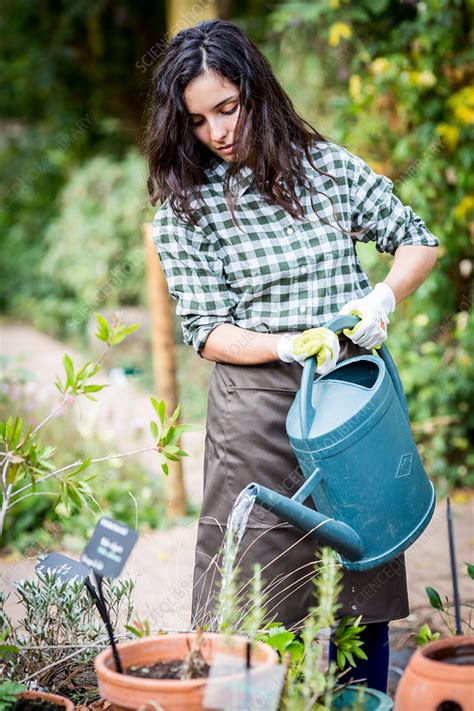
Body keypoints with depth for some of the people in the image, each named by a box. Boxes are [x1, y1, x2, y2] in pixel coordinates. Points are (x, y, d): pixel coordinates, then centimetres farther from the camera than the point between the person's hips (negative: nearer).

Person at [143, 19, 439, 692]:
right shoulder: (184, 208, -1)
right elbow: (206, 331, -4)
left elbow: (418, 241, 11)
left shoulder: (328, 166, 5)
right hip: (258, 413, -2)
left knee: (363, 605, 8)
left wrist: (383, 298, -9)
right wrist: (292, 346, -21)